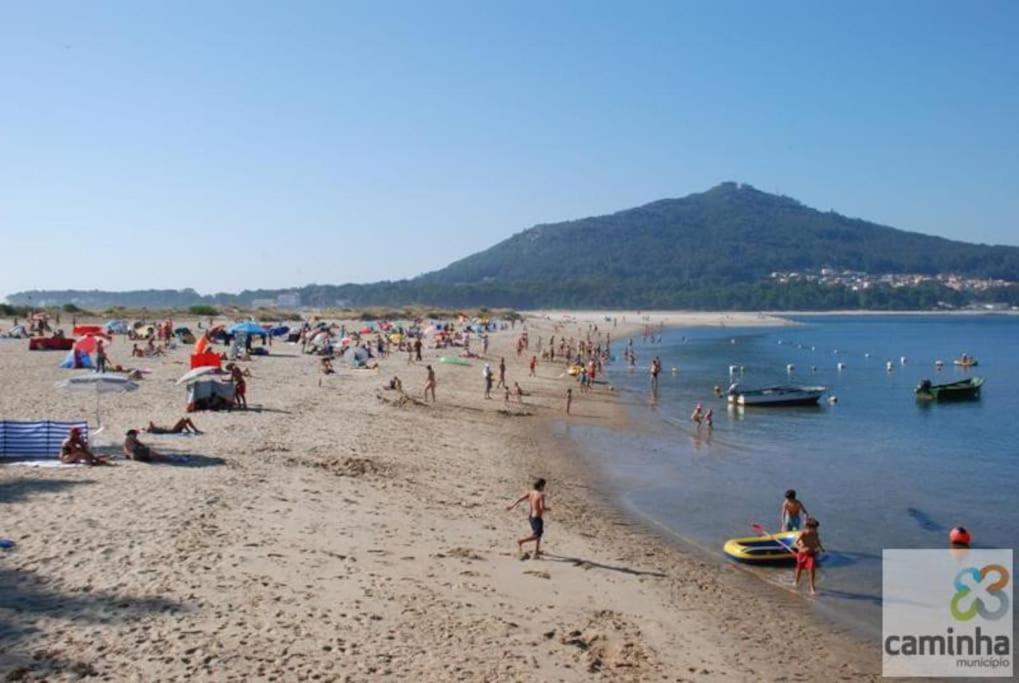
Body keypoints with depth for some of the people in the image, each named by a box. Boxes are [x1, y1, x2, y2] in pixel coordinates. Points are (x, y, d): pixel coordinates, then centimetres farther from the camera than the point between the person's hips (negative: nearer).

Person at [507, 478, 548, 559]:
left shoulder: (530, 492, 2)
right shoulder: (541, 495, -18)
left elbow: (520, 499, 0)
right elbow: (542, 507, -27)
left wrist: (512, 506, 5)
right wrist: (547, 508, -5)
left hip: (530, 516, 9)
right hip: (537, 518, -9)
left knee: (539, 532, 24)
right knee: (536, 536, -4)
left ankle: (537, 551, 31)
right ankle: (521, 541, -18)